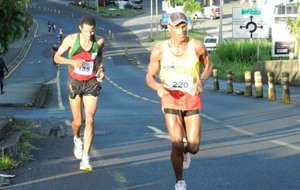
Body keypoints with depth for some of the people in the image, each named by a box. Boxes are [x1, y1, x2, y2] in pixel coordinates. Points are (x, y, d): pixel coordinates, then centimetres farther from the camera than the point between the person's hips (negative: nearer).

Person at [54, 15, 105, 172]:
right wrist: (72, 61, -23)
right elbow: (57, 57, -5)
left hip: (91, 84, 0)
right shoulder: (71, 39, -13)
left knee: (90, 120, -11)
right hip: (74, 83, 0)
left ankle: (85, 159, -8)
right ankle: (77, 139, 45)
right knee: (78, 121, 8)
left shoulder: (99, 41, -8)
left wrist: (101, 68, -4)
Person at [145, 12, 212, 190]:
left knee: (193, 147, -3)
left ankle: (185, 150, 38)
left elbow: (208, 65, 11)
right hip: (171, 99, -1)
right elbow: (149, 77, 2)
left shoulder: (197, 46, -7)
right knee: (177, 144, -12)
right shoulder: (159, 50, -7)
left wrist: (201, 81, -9)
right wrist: (158, 87, -21)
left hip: (192, 98, 1)